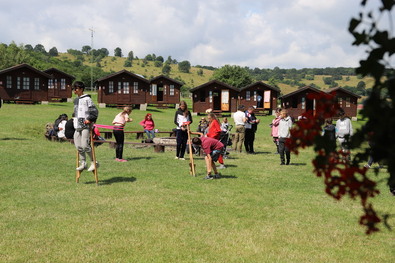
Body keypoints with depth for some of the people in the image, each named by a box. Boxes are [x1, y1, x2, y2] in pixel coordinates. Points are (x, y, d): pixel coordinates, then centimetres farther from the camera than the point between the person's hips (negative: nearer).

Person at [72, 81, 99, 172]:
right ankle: (83, 164, 13)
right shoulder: (76, 100, 19)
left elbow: (95, 111, -10)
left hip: (86, 125, -8)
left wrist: (90, 120, -15)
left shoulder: (87, 99, -6)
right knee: (78, 146, 4)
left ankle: (94, 162, 1)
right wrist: (75, 121, 19)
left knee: (85, 145, -13)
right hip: (78, 126, 8)